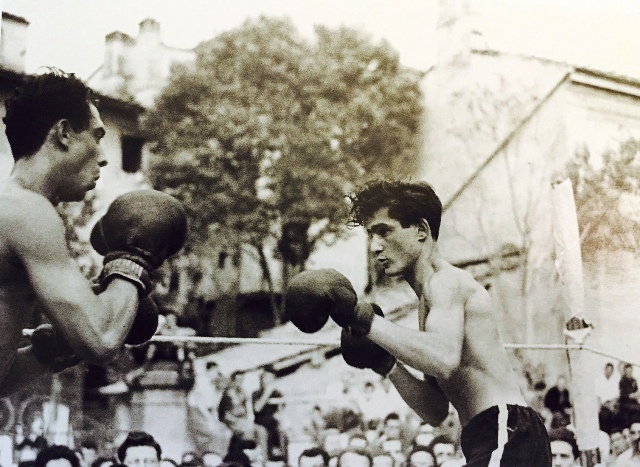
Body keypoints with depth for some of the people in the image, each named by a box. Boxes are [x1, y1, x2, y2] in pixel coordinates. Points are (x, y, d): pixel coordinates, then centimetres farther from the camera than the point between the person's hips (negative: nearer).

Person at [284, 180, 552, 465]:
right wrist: (386, 364, 7)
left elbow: (444, 359, -29)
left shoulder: (445, 282, -6)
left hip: (506, 436, -11)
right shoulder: (431, 301, 22)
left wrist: (364, 319, -26)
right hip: (492, 441, 11)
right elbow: (436, 411, 19)